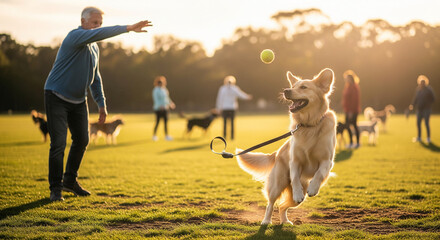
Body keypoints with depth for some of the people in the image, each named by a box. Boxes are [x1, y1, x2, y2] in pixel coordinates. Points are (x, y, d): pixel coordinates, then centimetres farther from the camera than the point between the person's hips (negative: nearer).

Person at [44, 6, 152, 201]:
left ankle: (70, 181, 27)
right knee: (58, 143, -12)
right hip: (57, 97, -8)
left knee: (82, 140, 11)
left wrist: (101, 103, 15)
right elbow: (100, 33, -36)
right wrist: (128, 28, -41)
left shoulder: (94, 48, 11)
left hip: (78, 100, 9)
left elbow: (95, 78, 19)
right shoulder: (76, 36, -17)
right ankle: (55, 189, -2)